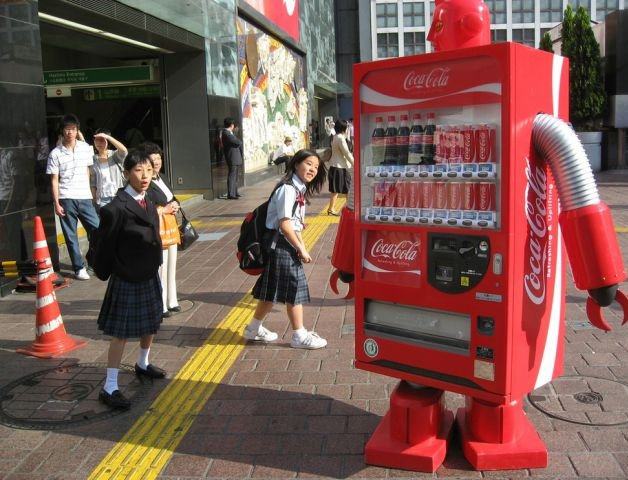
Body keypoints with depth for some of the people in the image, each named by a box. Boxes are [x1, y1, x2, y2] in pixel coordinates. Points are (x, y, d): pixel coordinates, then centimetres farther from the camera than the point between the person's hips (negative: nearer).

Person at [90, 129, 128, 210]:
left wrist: (108, 137, -24)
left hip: (118, 197, -1)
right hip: (102, 200, 2)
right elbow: (93, 184, 9)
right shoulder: (93, 160, 7)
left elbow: (124, 150, -23)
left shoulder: (114, 155, 2)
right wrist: (94, 201, 4)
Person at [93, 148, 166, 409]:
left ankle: (143, 364, 45)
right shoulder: (116, 208, -22)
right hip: (125, 280, -8)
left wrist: (154, 266, 6)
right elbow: (105, 246, -15)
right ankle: (110, 388, 10)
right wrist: (104, 273, -6)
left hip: (150, 276, 8)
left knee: (150, 325, 22)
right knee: (121, 333, -1)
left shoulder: (149, 203, 3)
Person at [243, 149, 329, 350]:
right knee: (294, 289, 0)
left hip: (287, 244, 10)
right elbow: (284, 225, -22)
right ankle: (299, 336, 13)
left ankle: (254, 329, 30)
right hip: (280, 244, -10)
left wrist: (302, 246, 6)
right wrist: (301, 250, -15)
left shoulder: (300, 190, 13)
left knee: (273, 290, 16)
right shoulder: (288, 189, -18)